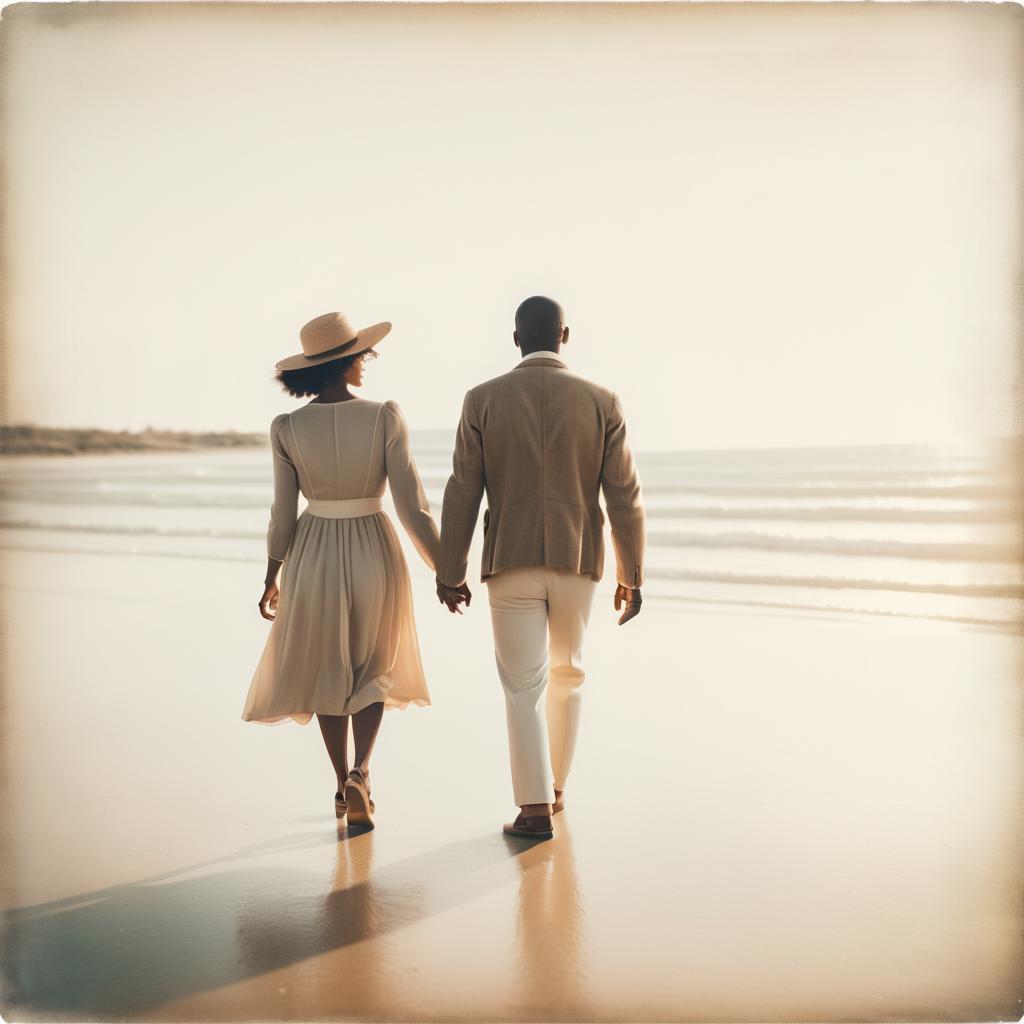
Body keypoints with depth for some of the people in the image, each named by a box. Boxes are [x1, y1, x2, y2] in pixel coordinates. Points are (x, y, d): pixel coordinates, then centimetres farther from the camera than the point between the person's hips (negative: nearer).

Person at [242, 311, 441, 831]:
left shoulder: (286, 428, -8)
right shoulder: (386, 417, -13)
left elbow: (283, 514, -3)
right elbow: (412, 504, -13)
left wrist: (272, 579, 10)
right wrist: (444, 570, -5)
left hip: (314, 558, 1)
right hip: (374, 554, -1)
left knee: (326, 672, 21)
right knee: (372, 669, 19)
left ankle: (344, 786, 27)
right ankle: (361, 772, -2)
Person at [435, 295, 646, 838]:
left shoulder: (483, 400, -4)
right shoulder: (601, 402, -3)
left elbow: (462, 495, -3)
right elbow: (624, 497, -4)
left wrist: (449, 573, 5)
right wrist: (631, 577, 5)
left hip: (511, 561, -1)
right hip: (576, 562, 1)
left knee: (524, 686, 4)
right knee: (566, 675, 20)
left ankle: (536, 808, -2)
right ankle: (554, 787, 31)